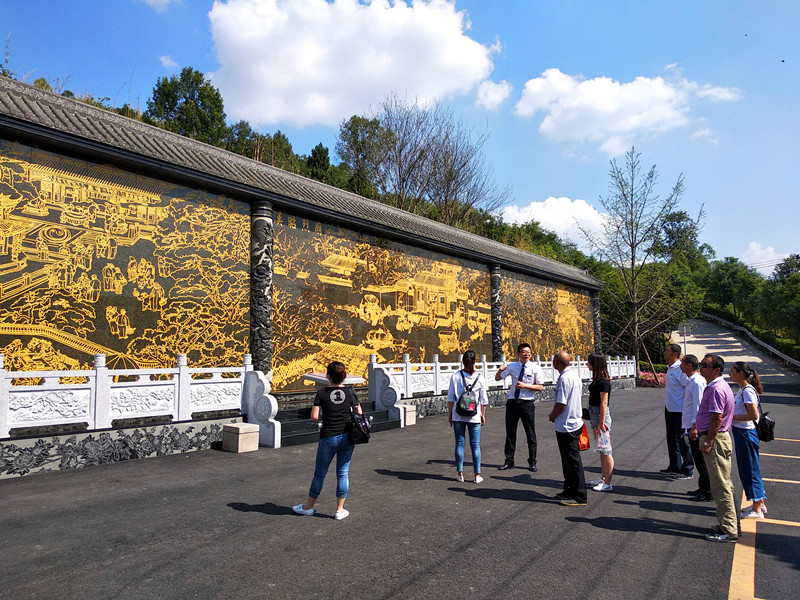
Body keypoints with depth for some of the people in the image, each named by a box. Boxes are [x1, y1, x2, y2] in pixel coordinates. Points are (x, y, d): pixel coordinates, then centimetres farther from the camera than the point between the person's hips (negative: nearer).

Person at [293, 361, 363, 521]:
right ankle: (340, 510, 16)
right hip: (347, 437, 2)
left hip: (328, 438, -2)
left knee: (320, 473, 13)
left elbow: (314, 417, -11)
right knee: (343, 473, 10)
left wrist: (325, 416, 8)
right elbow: (359, 414, 3)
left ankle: (308, 506, 29)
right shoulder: (350, 392, -3)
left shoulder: (321, 394, -9)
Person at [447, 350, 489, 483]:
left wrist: (449, 413, 7)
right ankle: (477, 475, 10)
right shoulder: (479, 377, -3)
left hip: (458, 415, 0)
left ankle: (460, 473, 13)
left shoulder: (456, 376, -5)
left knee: (459, 443, 8)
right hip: (474, 416, 0)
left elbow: (450, 397, -2)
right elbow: (483, 399, 2)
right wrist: (483, 415, 12)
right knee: (475, 444, 7)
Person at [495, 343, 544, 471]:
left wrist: (525, 386, -18)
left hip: (527, 403, -2)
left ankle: (532, 462, 20)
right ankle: (509, 460, 22)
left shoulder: (535, 368, -4)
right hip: (512, 402, 3)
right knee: (510, 432, 9)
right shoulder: (512, 367, 4)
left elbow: (540, 387, -4)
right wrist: (500, 370, -10)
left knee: (530, 434, 6)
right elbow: (497, 378, 12)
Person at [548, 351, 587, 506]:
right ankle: (569, 491, 29)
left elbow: (561, 404, -22)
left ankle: (579, 497, 7)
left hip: (566, 426, -10)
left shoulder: (564, 378, -23)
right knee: (568, 460, 19)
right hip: (575, 422, 10)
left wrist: (552, 416, -2)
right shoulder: (574, 373, 7)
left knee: (572, 461, -1)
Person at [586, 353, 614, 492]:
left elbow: (604, 403, -20)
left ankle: (607, 483, 5)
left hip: (601, 414, -10)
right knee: (601, 449, 17)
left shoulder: (603, 382, -18)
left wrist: (601, 422, -20)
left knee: (605, 450, -2)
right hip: (594, 413, 10)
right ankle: (603, 478, 28)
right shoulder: (597, 379, 10)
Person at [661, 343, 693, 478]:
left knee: (683, 440, 0)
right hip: (669, 409, 10)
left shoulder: (680, 369, -18)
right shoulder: (670, 368, 11)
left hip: (679, 410, -10)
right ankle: (674, 467, 29)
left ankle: (687, 470, 10)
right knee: (671, 439, 17)